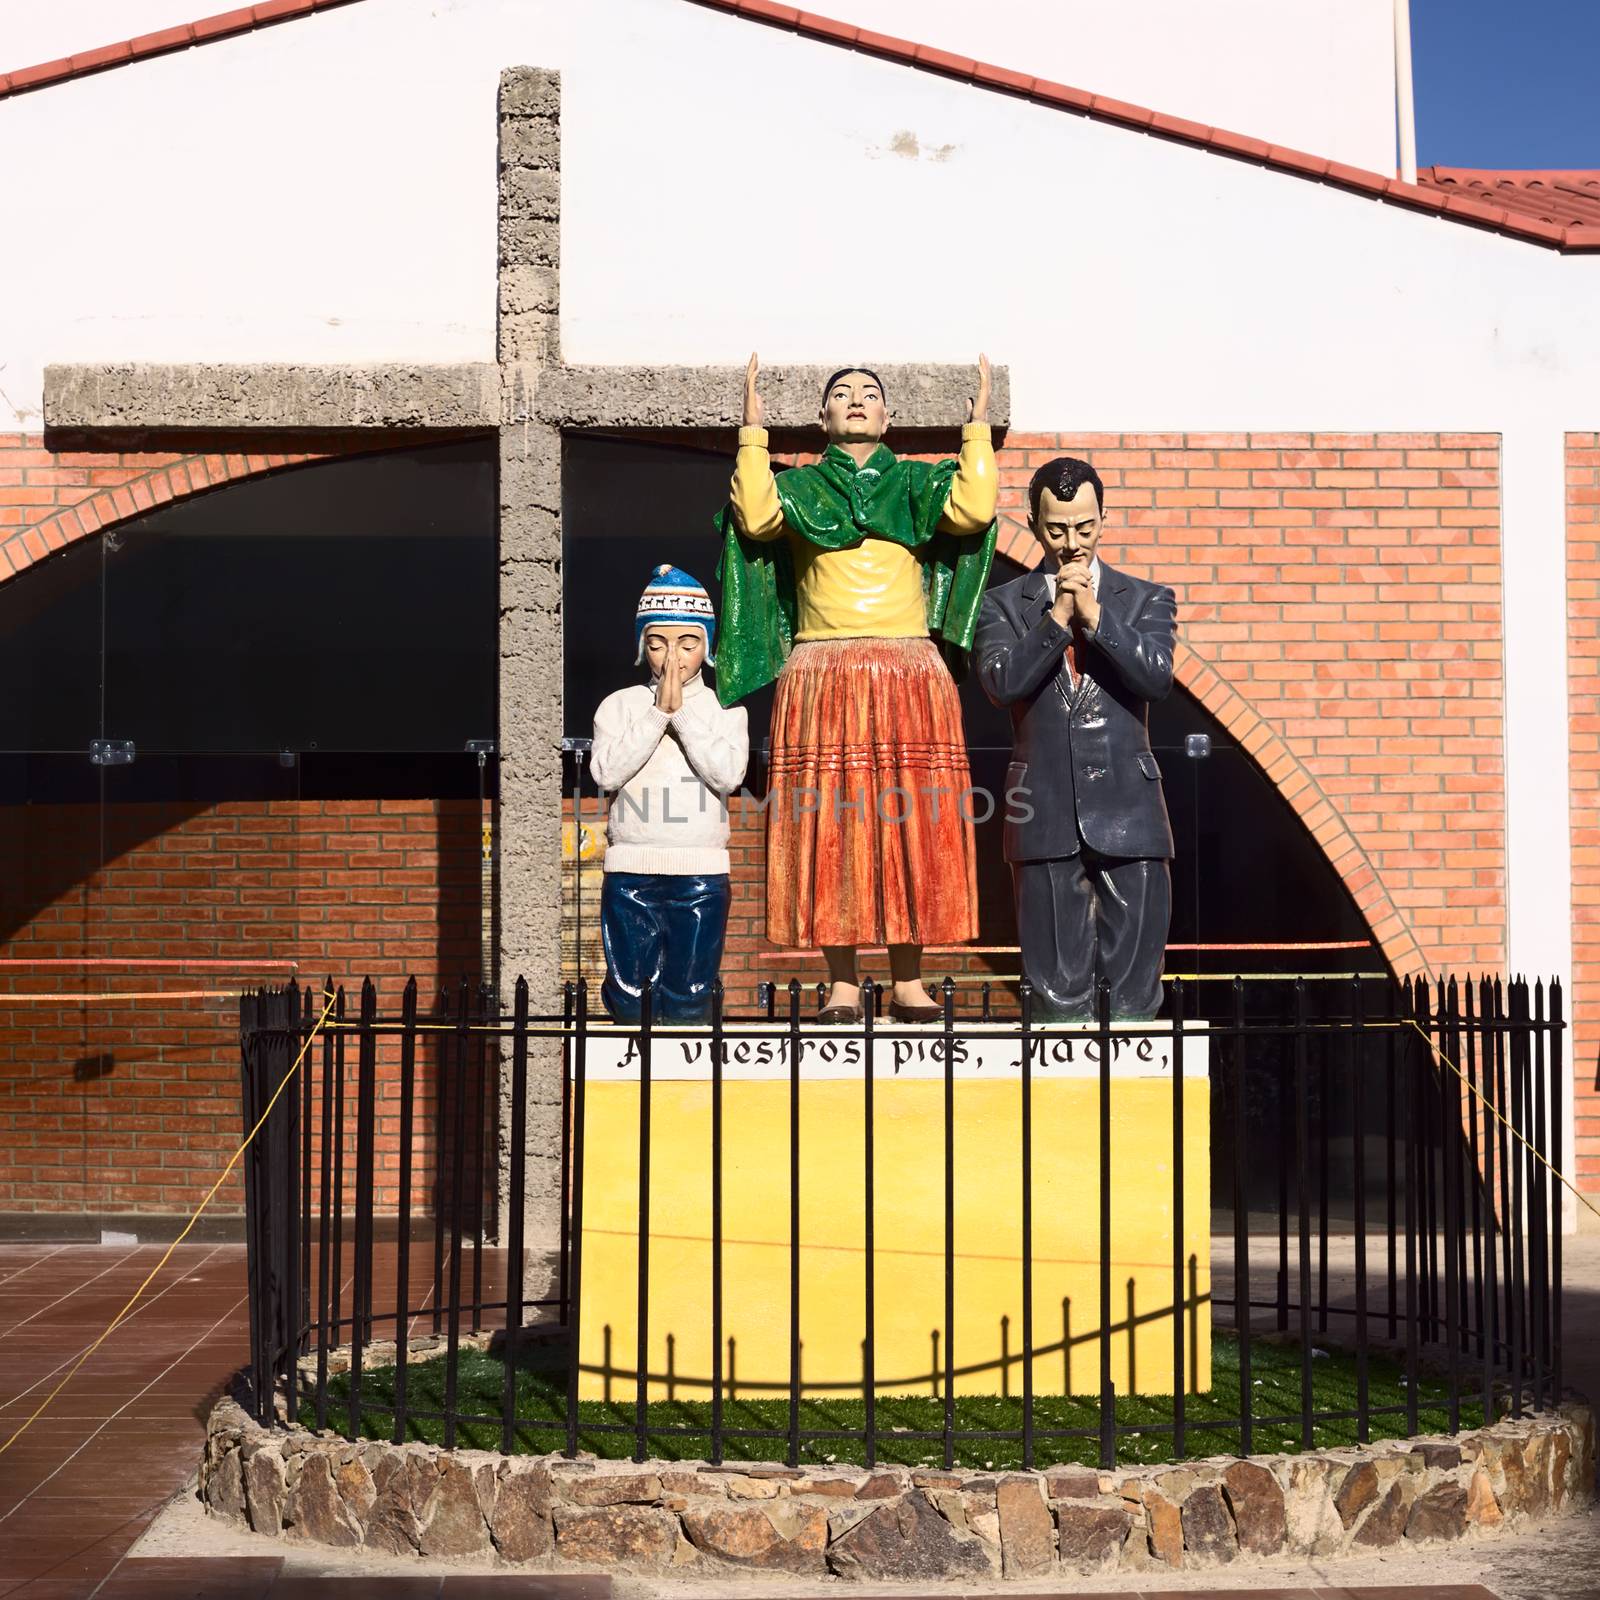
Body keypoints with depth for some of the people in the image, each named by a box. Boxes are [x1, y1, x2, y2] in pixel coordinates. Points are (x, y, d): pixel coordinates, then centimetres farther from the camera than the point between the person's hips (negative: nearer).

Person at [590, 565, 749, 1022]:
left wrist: (682, 711, -10)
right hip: (630, 869, 0)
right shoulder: (619, 705, 6)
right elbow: (607, 771, -10)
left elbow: (728, 774, -11)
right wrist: (659, 711, -10)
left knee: (689, 995, 2)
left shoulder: (724, 709, 5)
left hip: (701, 871, 0)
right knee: (630, 993, 1)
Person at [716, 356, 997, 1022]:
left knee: (911, 824, -2)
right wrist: (752, 429, -1)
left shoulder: (918, 484, 16)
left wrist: (978, 427, 1)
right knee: (830, 825, -5)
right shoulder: (800, 487, 15)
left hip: (910, 678, 1)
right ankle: (842, 984, 0)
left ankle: (908, 983, 3)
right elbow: (755, 518, -6)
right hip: (822, 679, 0)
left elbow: (973, 511, -4)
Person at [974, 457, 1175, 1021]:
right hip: (1045, 815, 0)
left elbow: (1156, 676, -8)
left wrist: (1094, 614, -12)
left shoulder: (1146, 600, 9)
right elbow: (1002, 682, -9)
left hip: (1127, 810, 0)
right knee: (1058, 988, 5)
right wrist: (1058, 617, -12)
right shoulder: (1004, 605, 8)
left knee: (1135, 987, 1)